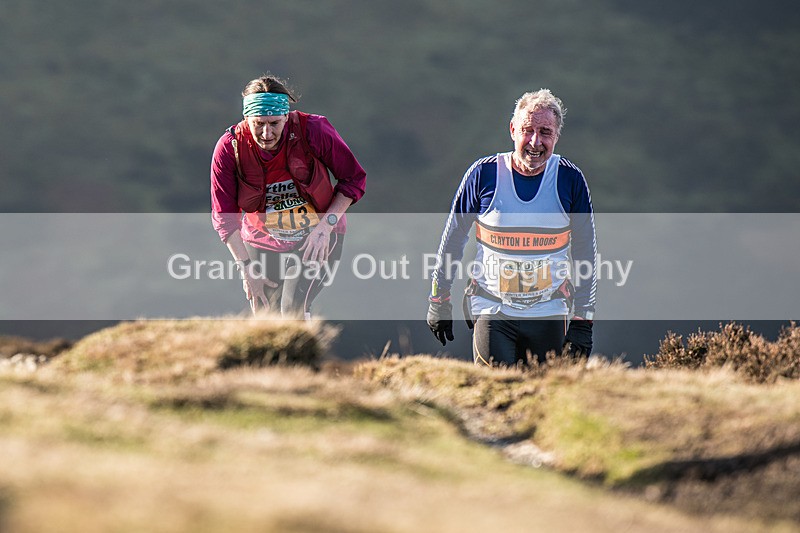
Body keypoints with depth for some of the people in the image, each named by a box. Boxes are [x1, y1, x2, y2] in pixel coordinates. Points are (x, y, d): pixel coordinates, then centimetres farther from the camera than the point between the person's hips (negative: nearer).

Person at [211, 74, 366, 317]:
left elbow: (354, 178, -9)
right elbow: (224, 217, -12)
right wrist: (246, 268, -18)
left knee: (294, 308, -24)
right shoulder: (229, 148, -19)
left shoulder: (312, 131, -23)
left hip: (316, 240, -2)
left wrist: (326, 226, -18)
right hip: (263, 243, 2)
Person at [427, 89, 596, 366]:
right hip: (491, 310, -1)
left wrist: (583, 322, 1)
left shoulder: (570, 179, -3)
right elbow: (452, 238, 6)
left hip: (548, 313, 1)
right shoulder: (483, 174, -6)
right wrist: (438, 300, 8)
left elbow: (586, 254, 4)